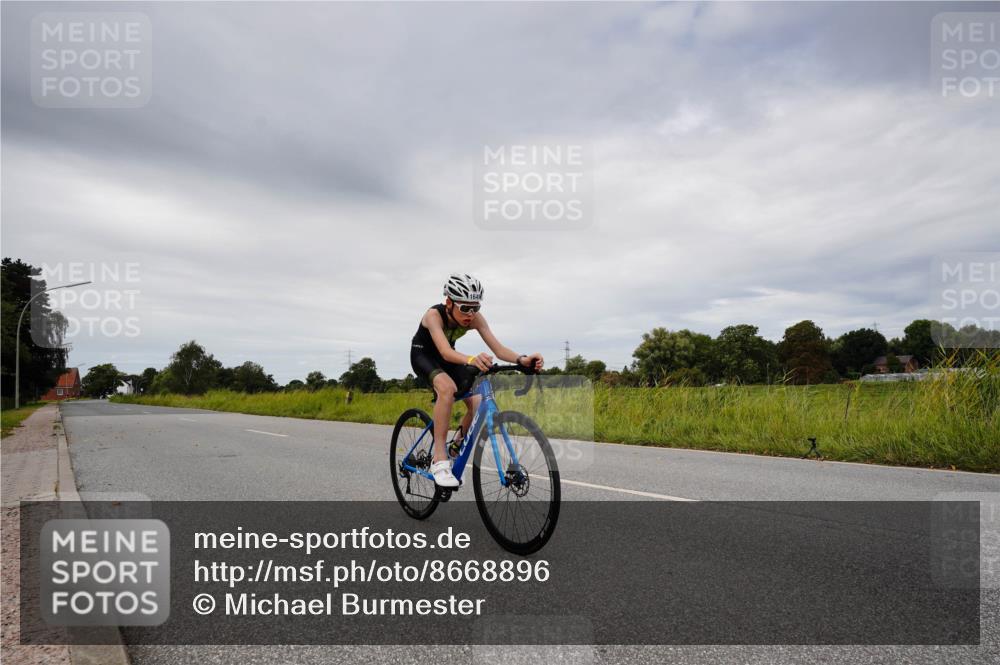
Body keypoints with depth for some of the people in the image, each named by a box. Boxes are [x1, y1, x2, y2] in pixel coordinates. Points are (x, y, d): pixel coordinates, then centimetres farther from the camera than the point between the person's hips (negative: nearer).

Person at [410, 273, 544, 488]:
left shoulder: (475, 318, -21)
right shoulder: (434, 315, -33)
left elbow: (498, 348, -29)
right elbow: (445, 352, -48)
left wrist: (522, 359, -49)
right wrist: (471, 360, -69)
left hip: (448, 358, 5)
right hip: (423, 355, -5)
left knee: (477, 403, -15)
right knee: (447, 387, -38)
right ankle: (439, 459, -31)